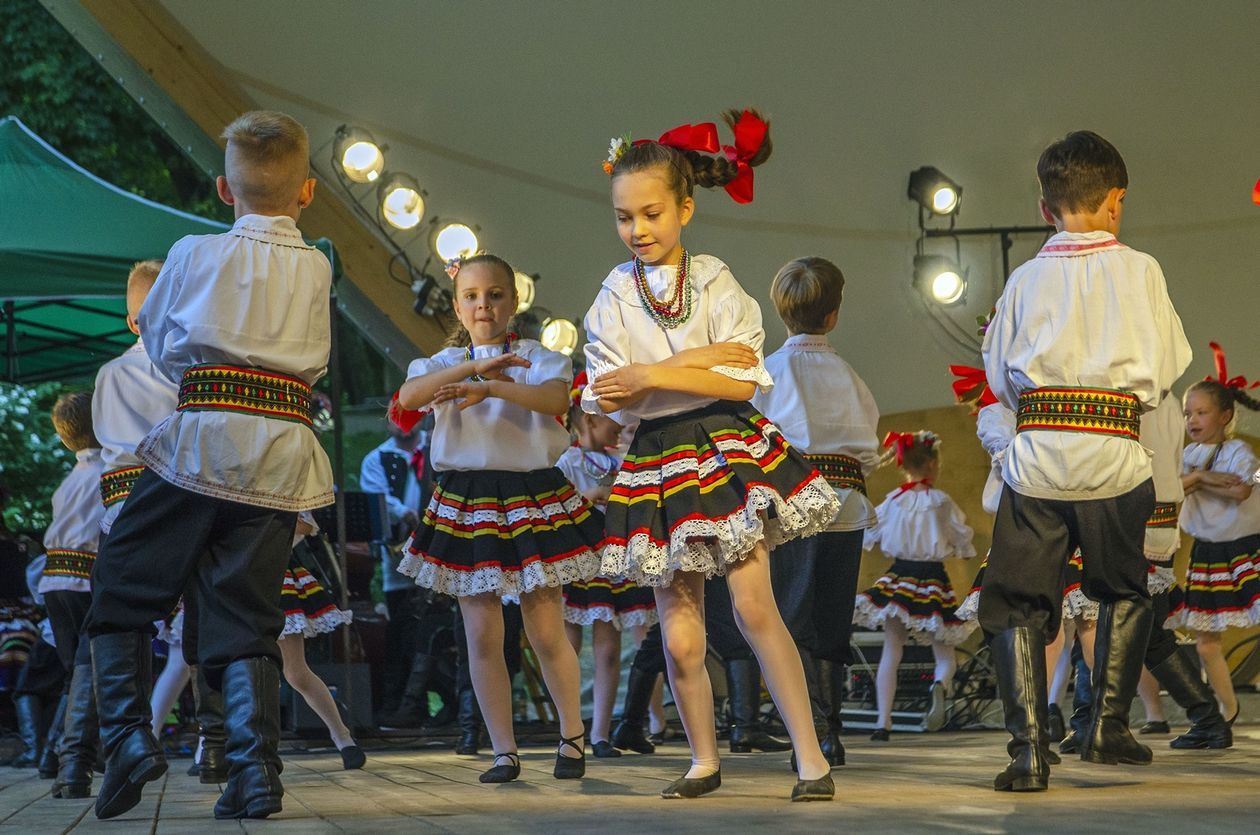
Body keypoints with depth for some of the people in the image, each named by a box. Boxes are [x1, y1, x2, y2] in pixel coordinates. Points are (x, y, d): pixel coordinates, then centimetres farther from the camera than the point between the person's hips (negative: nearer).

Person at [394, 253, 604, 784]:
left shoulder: (536, 358, 2)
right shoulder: (444, 364, 7)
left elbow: (556, 399, -21)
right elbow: (408, 397, -16)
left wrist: (489, 387, -34)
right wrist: (475, 365, -26)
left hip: (533, 497, -2)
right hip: (466, 505, 2)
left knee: (546, 631, 1)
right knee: (482, 635, 1)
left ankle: (572, 739, 17)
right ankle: (504, 752, 8)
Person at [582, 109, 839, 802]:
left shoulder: (716, 284, -1)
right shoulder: (615, 296, 3)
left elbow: (742, 383, -10)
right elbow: (607, 398, -7)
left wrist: (653, 375, -15)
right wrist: (700, 362, -11)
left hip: (727, 450, -2)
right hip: (656, 461, 2)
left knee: (754, 605, -13)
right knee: (679, 635, 4)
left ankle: (810, 757, -9)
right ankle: (704, 761, 21)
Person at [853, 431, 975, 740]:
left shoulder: (892, 501, 0)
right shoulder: (941, 502, -4)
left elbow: (867, 537, 8)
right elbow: (964, 544, 2)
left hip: (898, 579, 2)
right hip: (933, 581, -2)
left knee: (891, 652, 7)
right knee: (944, 653, 8)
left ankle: (883, 721, -4)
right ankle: (940, 686, -27)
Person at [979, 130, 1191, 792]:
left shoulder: (1026, 279, 6)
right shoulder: (1139, 272, 3)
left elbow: (999, 377, 12)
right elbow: (1167, 368, 6)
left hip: (1036, 455, 1)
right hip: (1113, 456, 0)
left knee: (1015, 603, 8)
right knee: (1125, 592, 22)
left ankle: (1029, 749, -3)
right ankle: (1108, 724, 13)